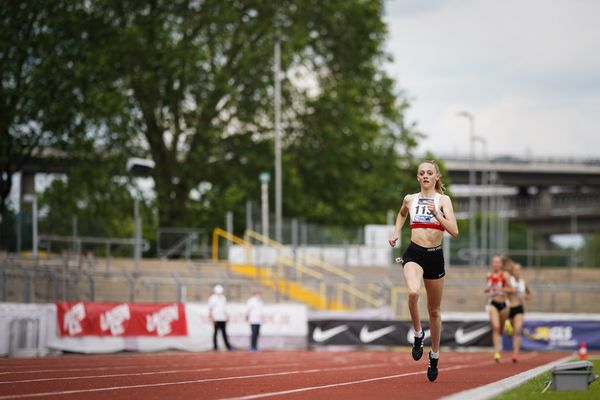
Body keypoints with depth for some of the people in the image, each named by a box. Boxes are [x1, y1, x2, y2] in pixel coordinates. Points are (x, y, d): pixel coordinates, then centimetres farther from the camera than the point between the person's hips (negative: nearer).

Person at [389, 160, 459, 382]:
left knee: (434, 310, 10)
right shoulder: (410, 199, 7)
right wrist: (396, 232, 17)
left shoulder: (443, 200, -1)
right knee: (413, 292, -32)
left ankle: (435, 355, 27)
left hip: (435, 256, 0)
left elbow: (454, 231, -13)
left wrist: (436, 213, -21)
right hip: (414, 254, 0)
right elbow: (401, 214, 32)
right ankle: (418, 334, -8)